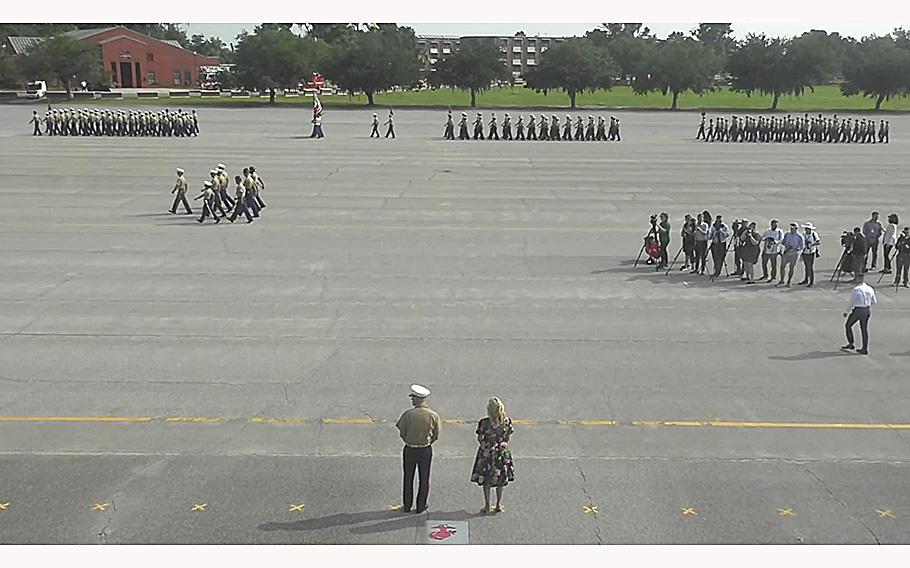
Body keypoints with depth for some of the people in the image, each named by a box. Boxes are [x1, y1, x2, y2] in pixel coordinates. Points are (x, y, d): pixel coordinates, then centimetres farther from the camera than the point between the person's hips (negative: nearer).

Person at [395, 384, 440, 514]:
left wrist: (409, 442, 9)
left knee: (408, 479, 15)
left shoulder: (408, 414, -16)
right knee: (424, 479, 15)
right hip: (426, 450, 1)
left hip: (409, 450, -1)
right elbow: (436, 436, -3)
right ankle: (421, 507, 21)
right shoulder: (433, 415, -10)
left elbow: (402, 434, -8)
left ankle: (407, 506, 25)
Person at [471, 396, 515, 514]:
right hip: (502, 452, 3)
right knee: (501, 480, 17)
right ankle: (499, 505, 27)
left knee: (486, 481, 13)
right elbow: (508, 437, 0)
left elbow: (480, 439, -10)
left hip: (487, 453, -3)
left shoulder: (485, 422, -21)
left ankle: (487, 506, 19)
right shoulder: (507, 421, -12)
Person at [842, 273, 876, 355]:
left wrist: (846, 312, 1)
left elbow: (851, 303, -12)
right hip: (867, 310, 6)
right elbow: (874, 301, 12)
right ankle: (865, 349, 15)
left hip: (857, 310, -6)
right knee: (864, 329, 12)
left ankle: (850, 344, 17)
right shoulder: (870, 289, 2)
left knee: (848, 326, 14)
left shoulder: (855, 290, -16)